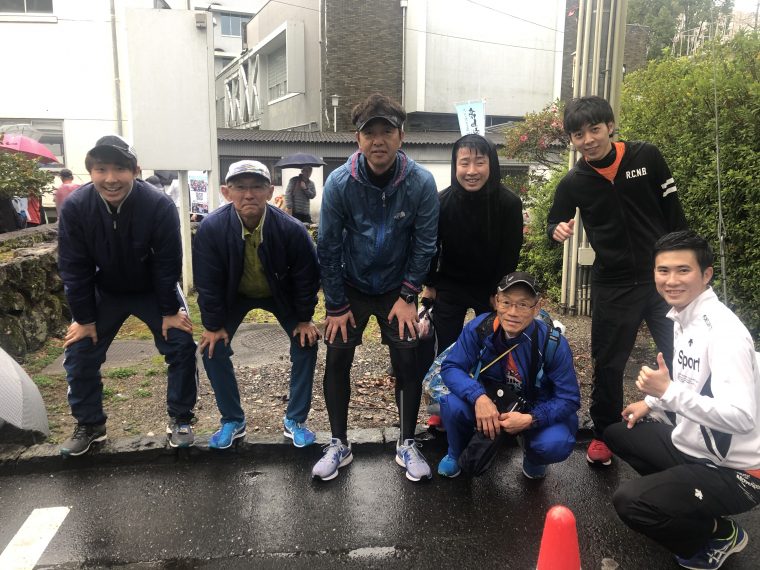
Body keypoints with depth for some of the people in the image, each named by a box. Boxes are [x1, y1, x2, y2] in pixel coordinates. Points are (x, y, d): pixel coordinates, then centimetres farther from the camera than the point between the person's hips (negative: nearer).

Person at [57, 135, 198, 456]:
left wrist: (170, 311, -16)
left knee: (181, 346, -10)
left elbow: (168, 264, -21)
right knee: (79, 353, 1)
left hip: (155, 290, -2)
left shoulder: (160, 206, -30)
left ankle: (180, 420, 8)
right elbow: (73, 269, -14)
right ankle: (89, 425, 21)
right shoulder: (74, 208, -23)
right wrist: (83, 318, -10)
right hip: (104, 293, 2)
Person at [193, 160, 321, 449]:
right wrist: (213, 324, -12)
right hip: (234, 294, 1)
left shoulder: (291, 229, -33)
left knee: (306, 344, -9)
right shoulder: (211, 228, -32)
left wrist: (304, 318, -10)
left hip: (280, 294, 0)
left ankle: (295, 420, 10)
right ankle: (232, 420, 14)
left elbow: (306, 277, -17)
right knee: (213, 349, -7)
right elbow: (207, 282, -19)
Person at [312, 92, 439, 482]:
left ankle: (407, 445, 17)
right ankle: (339, 445, 18)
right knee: (337, 361, 0)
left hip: (397, 287, 0)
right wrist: (335, 305, -9)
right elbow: (328, 246, -11)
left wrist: (408, 296, -9)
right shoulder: (339, 182, -19)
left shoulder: (421, 183, -18)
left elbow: (424, 245, -9)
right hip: (350, 286, 0)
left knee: (408, 363, -2)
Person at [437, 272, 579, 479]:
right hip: (489, 403, 1)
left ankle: (532, 458, 10)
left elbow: (569, 400, -18)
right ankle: (455, 454, 8)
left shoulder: (553, 344, -24)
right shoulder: (478, 328, -20)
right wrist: (478, 397, -36)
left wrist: (530, 419, -34)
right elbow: (451, 367, -17)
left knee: (555, 445, -32)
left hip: (537, 411, -1)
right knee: (453, 405, -28)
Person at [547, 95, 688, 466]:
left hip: (664, 276, 0)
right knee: (608, 364, 8)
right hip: (612, 285, 0)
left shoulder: (646, 157, -5)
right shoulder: (573, 183, -4)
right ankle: (603, 432, 28)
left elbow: (674, 213, 2)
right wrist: (557, 230, -15)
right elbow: (555, 223, 9)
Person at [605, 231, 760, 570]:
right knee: (616, 433, 17)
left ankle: (720, 535, 5)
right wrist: (652, 402, 11)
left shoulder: (723, 330, -26)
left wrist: (668, 392, -35)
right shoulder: (684, 317, 2)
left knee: (629, 502, -22)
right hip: (692, 446, 9)